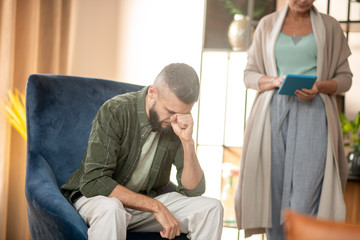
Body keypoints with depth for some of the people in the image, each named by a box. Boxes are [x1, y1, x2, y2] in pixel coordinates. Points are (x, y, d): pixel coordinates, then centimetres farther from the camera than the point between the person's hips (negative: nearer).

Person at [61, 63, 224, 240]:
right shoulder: (115, 112, -21)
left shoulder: (177, 125, -6)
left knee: (211, 208, -14)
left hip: (147, 202, 5)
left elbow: (193, 190, -8)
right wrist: (156, 207, -29)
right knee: (111, 209, -40)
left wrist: (187, 141, -24)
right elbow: (94, 181, -27)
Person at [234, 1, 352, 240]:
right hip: (274, 112, 2)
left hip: (312, 112, -1)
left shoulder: (329, 27, 12)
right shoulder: (267, 25, 15)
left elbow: (345, 77, 12)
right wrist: (274, 81, -7)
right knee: (273, 191, -2)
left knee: (305, 196, -13)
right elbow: (249, 74, 13)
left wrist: (319, 87, -9)